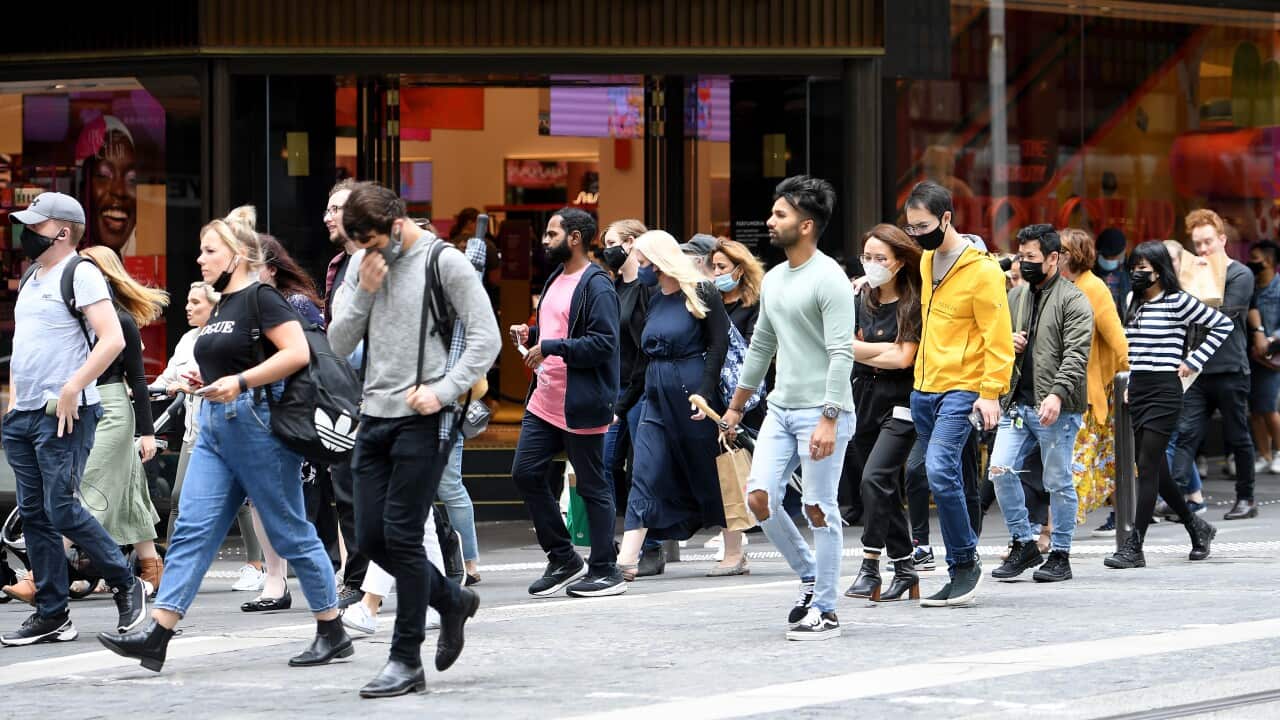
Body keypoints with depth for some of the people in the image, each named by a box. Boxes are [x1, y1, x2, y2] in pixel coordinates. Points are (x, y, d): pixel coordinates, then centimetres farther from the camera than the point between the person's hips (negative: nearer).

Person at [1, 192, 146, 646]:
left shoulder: (80, 274, -8)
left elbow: (113, 340, -17)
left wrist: (70, 391, -19)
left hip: (64, 415, -9)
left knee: (61, 510, -11)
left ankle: (126, 584, 6)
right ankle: (51, 616, 9)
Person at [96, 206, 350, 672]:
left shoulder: (261, 298, -10)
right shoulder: (222, 307, 17)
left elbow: (298, 353, -21)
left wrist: (239, 381, -24)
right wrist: (208, 381, 13)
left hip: (258, 423, -9)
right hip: (215, 428, 9)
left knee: (290, 533, -1)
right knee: (192, 529, -2)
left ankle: (333, 634, 10)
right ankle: (156, 635, -9)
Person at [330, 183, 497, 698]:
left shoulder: (443, 262, -7)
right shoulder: (361, 265, 10)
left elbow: (485, 337, -8)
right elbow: (340, 345, 9)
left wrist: (443, 391, -16)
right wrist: (364, 292, -6)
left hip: (422, 420, -7)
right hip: (375, 417, 7)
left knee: (401, 535, -8)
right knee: (370, 537, 6)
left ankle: (406, 661, 0)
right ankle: (452, 601, 29)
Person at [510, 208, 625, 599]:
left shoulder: (597, 286, -14)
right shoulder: (556, 278, 15)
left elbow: (604, 343, -23)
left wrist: (550, 347, -23)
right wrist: (530, 334, 7)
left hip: (580, 405, -9)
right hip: (544, 401, 9)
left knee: (592, 486, 0)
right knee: (525, 473, 6)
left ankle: (605, 570, 9)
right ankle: (562, 560, 17)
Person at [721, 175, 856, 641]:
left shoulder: (829, 280, -12)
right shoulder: (774, 280, 14)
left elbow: (841, 354, -18)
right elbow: (761, 347, 23)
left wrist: (829, 421, -25)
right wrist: (735, 408, 25)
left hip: (822, 412, -8)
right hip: (781, 410, 8)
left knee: (819, 510, -3)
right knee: (759, 498, 0)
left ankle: (825, 609, 6)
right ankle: (810, 577, 19)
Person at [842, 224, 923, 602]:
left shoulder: (912, 303, -6)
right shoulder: (860, 300, 10)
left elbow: (905, 358, -11)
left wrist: (860, 350, -4)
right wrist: (887, 351, -9)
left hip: (899, 403, -6)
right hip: (863, 399, 6)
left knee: (875, 477, -21)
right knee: (884, 487, 9)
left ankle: (870, 567, -20)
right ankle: (905, 568, 17)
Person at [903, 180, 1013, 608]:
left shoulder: (982, 271, -12)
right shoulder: (927, 261, 12)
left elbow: (998, 338, -14)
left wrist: (991, 393, -19)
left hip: (961, 390, -8)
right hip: (924, 389, 8)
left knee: (940, 470, -21)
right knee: (943, 479, 9)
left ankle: (965, 563, -9)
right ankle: (963, 571, 15)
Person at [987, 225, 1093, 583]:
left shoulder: (1073, 301, -5)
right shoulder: (1016, 296, 16)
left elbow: (1076, 355, -15)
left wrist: (1057, 394, -27)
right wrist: (1006, 342, 5)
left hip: (1056, 407, -6)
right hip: (1018, 403, 6)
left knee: (1058, 482, 1)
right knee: (1001, 469, -3)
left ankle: (1060, 554, 11)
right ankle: (1023, 544, 9)